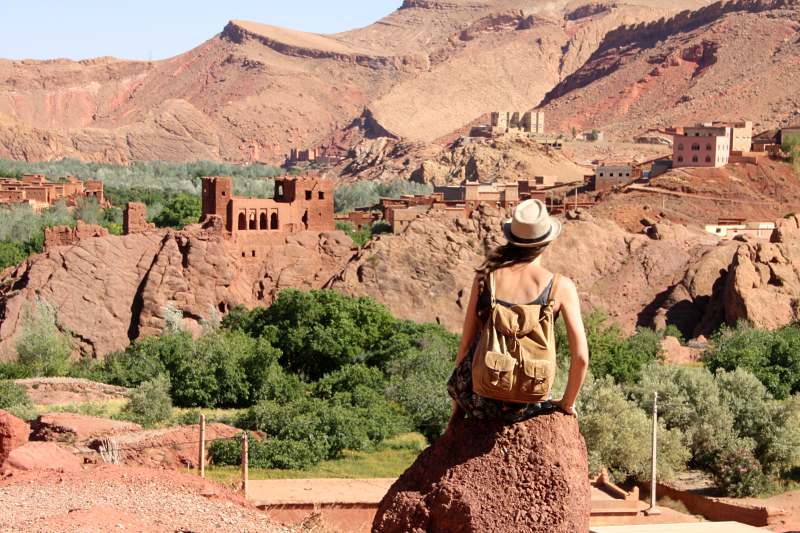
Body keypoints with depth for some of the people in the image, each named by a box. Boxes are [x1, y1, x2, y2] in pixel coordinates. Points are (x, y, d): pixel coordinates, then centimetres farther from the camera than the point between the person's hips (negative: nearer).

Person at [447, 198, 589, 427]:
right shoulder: (561, 287, -10)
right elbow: (581, 357, -12)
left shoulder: (485, 275, -5)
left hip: (476, 398, 0)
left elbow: (466, 343, 1)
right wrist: (567, 403, 7)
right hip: (522, 407, 0)